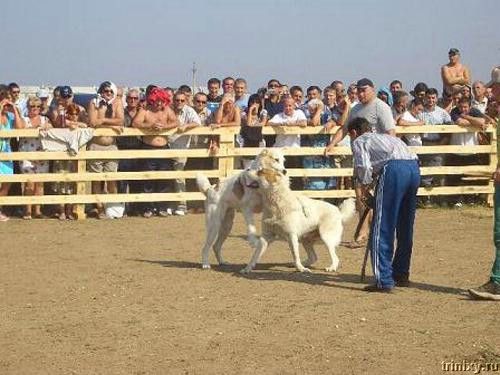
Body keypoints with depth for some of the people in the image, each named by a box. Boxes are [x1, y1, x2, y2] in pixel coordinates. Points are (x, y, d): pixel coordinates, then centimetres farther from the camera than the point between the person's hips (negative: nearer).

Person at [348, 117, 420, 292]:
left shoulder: (359, 141, 18)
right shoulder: (388, 137, 38)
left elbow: (363, 166, 0)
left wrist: (364, 186, 16)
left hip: (394, 169, -7)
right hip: (414, 167, 7)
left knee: (382, 230, -2)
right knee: (405, 229, 19)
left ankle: (384, 281, -6)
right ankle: (401, 275, 30)